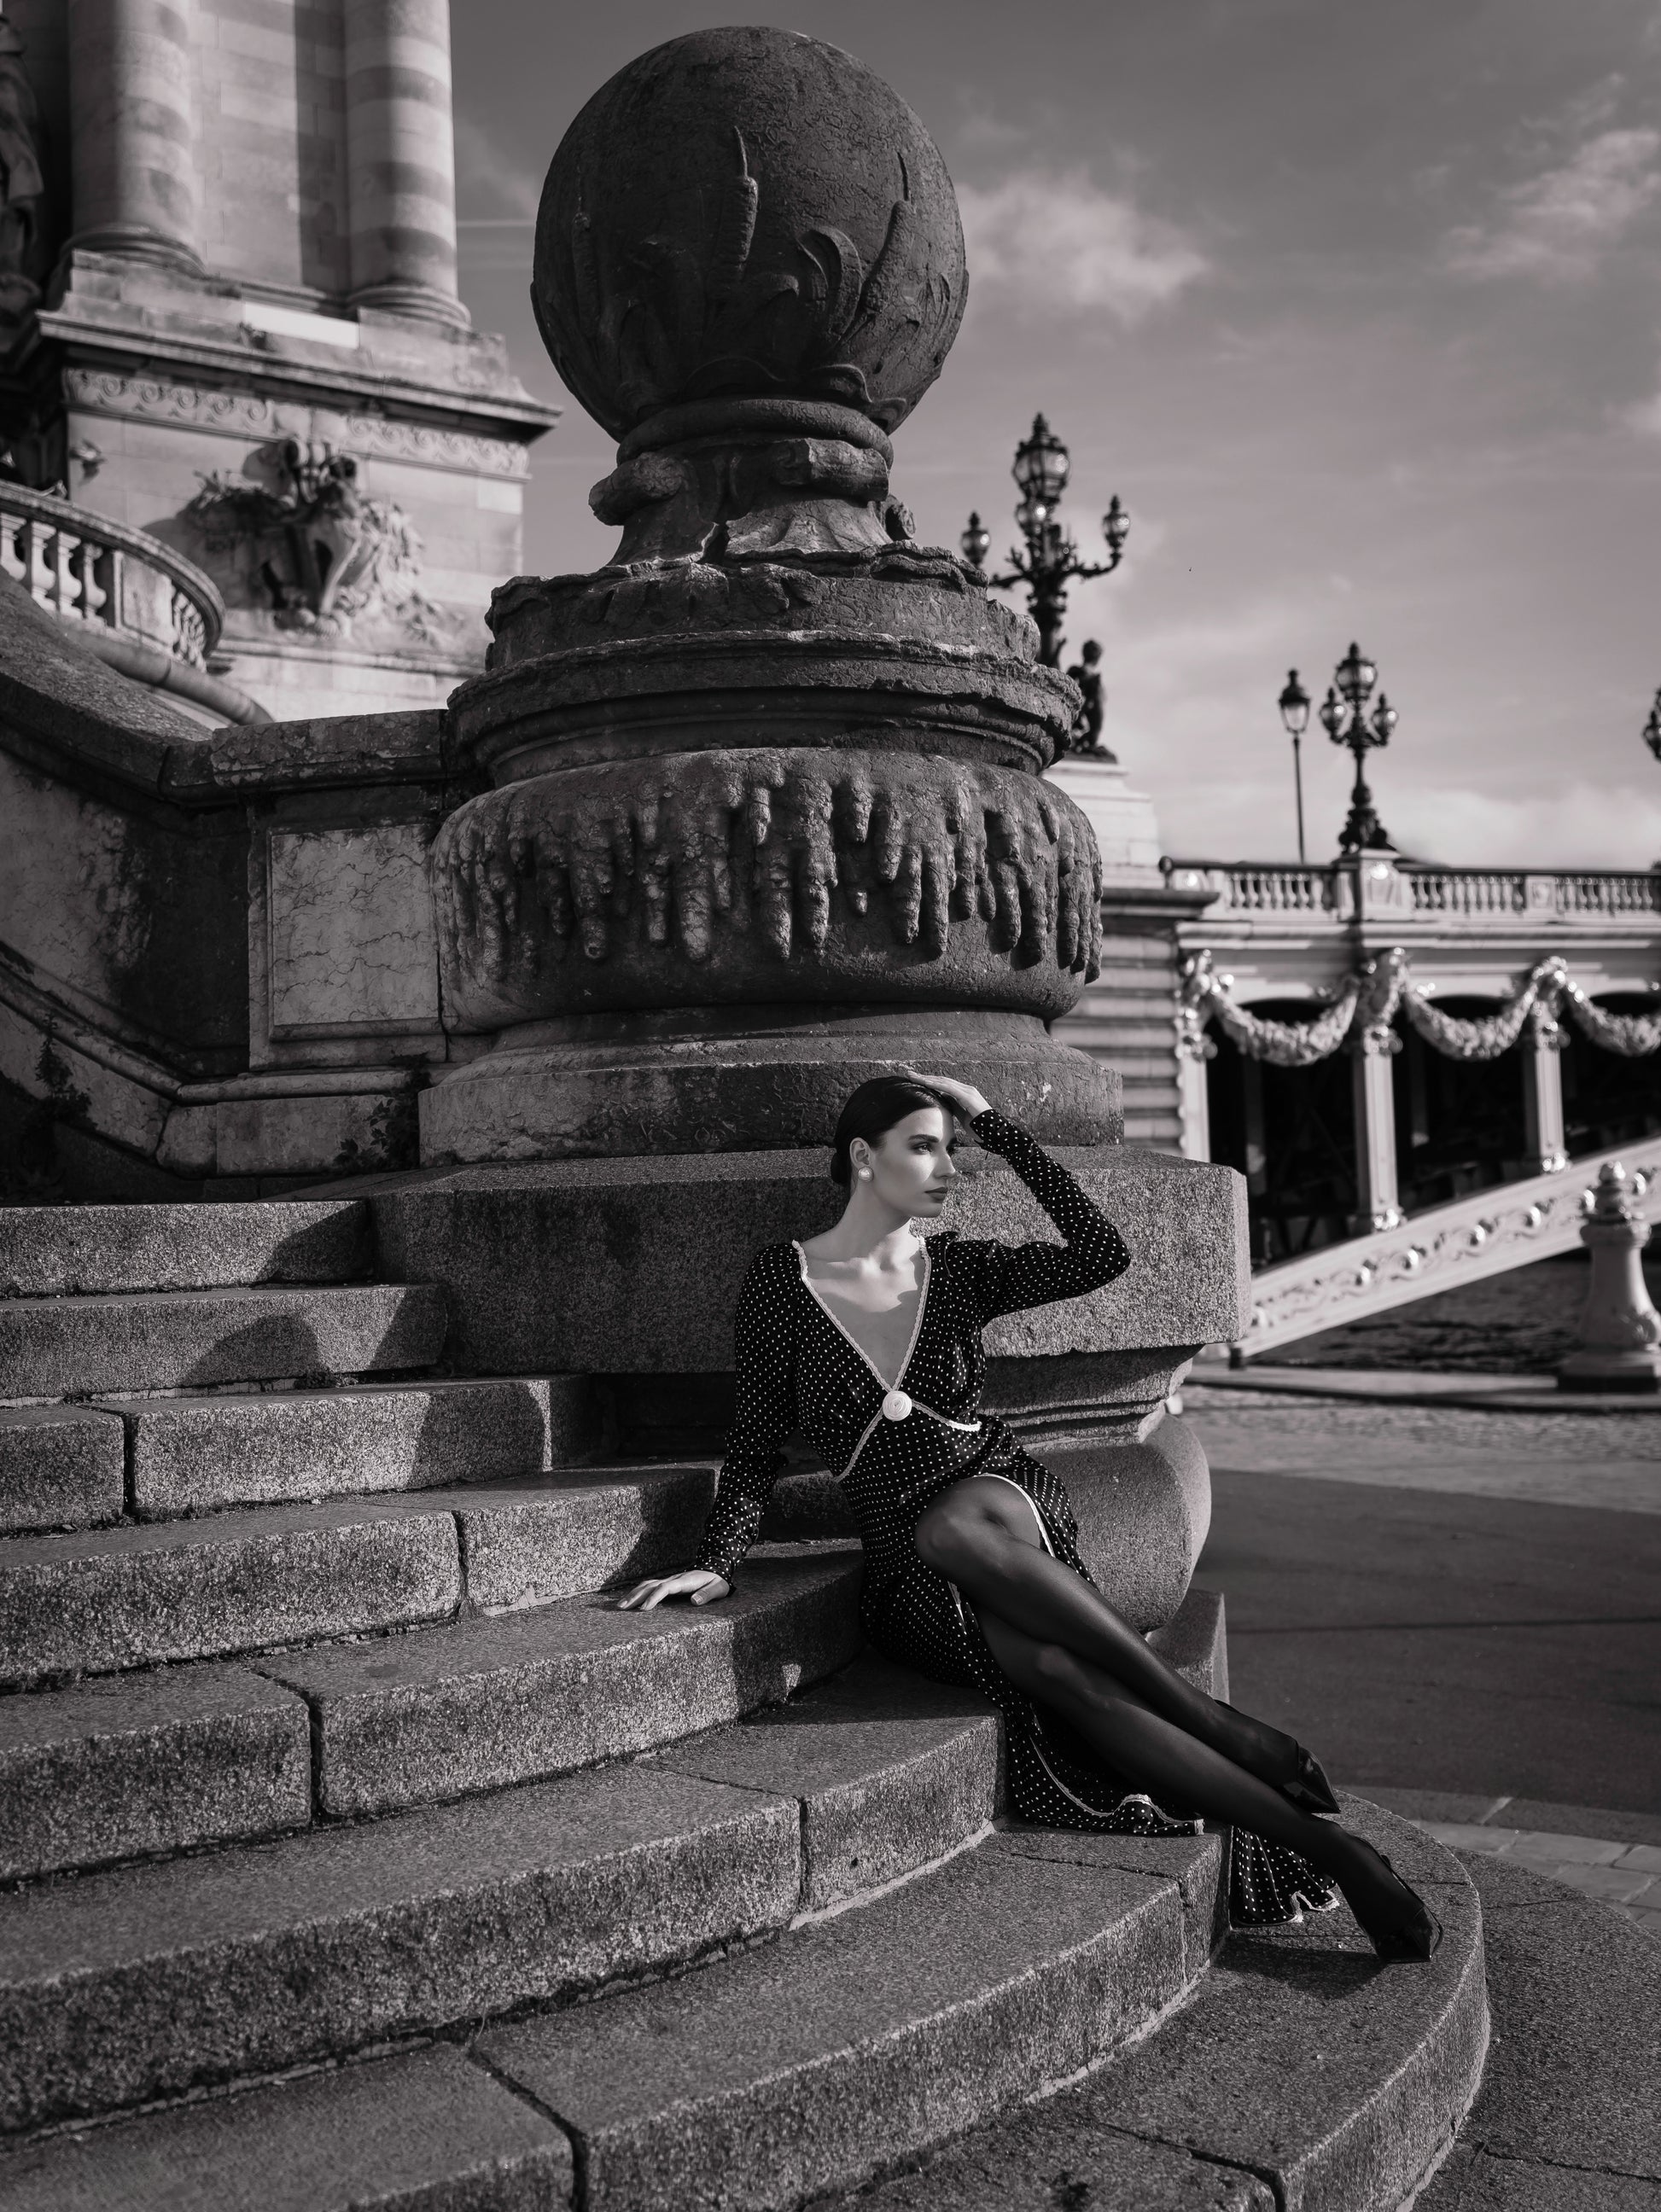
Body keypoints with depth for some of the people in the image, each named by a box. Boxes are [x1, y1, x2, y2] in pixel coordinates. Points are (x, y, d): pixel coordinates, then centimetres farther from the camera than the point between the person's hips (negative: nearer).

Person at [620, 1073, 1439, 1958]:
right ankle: (1318, 1846, -26)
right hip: (908, 1577, -1)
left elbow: (1101, 1253, -8)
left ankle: (1225, 1729, -29)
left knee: (956, 1521, -38)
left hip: (1007, 1507, 1)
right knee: (1054, 1668, -31)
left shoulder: (956, 1268, 7)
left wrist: (993, 1122, -4)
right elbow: (757, 1438, 4)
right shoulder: (783, 1276, 2)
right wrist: (718, 1563, -9)